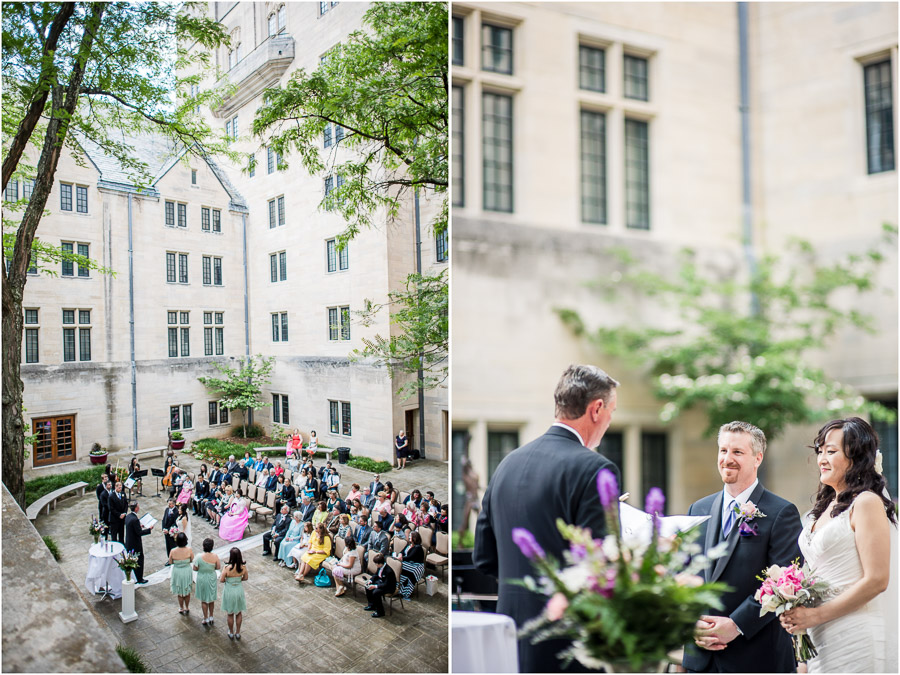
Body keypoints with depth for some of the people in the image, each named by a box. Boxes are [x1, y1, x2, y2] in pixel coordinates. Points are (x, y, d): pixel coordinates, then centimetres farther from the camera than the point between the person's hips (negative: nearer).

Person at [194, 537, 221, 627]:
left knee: (204, 600, 16)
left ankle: (206, 619, 27)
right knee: (211, 599, 21)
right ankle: (211, 617, 34)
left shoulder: (199, 557, -24)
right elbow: (218, 567, -7)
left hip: (202, 579, -2)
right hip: (212, 579, 2)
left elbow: (195, 569, -14)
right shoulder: (215, 556, -18)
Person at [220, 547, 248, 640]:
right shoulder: (243, 567, -17)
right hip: (239, 590, 2)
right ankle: (238, 633, 34)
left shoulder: (227, 568, -27)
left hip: (229, 591, -2)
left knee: (230, 614, 20)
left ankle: (231, 633, 36)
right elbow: (246, 578, -2)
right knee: (239, 613, 22)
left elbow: (221, 580, -15)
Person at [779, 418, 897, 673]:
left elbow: (876, 580, -17)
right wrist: (798, 613, 1)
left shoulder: (867, 503, -12)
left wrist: (817, 615, -15)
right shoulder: (826, 507, 12)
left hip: (856, 639, -7)